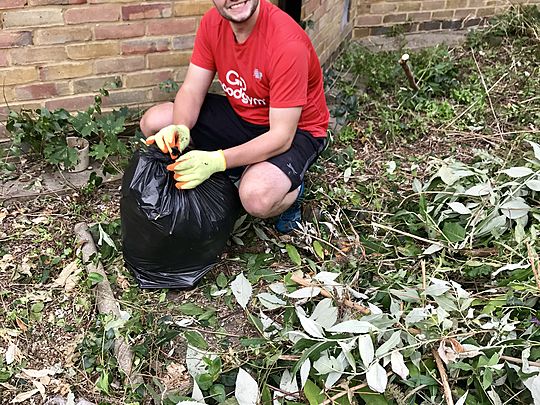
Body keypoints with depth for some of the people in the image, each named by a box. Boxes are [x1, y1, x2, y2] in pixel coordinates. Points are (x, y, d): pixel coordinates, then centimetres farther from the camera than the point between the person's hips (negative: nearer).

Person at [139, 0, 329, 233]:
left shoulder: (288, 43, -30)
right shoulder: (212, 22, -11)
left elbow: (281, 136, -29)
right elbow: (192, 90, -7)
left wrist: (216, 161, -39)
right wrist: (180, 129, -30)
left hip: (295, 130, -6)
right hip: (240, 112, 7)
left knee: (257, 198, -36)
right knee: (152, 122, -5)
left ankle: (291, 189, 2)